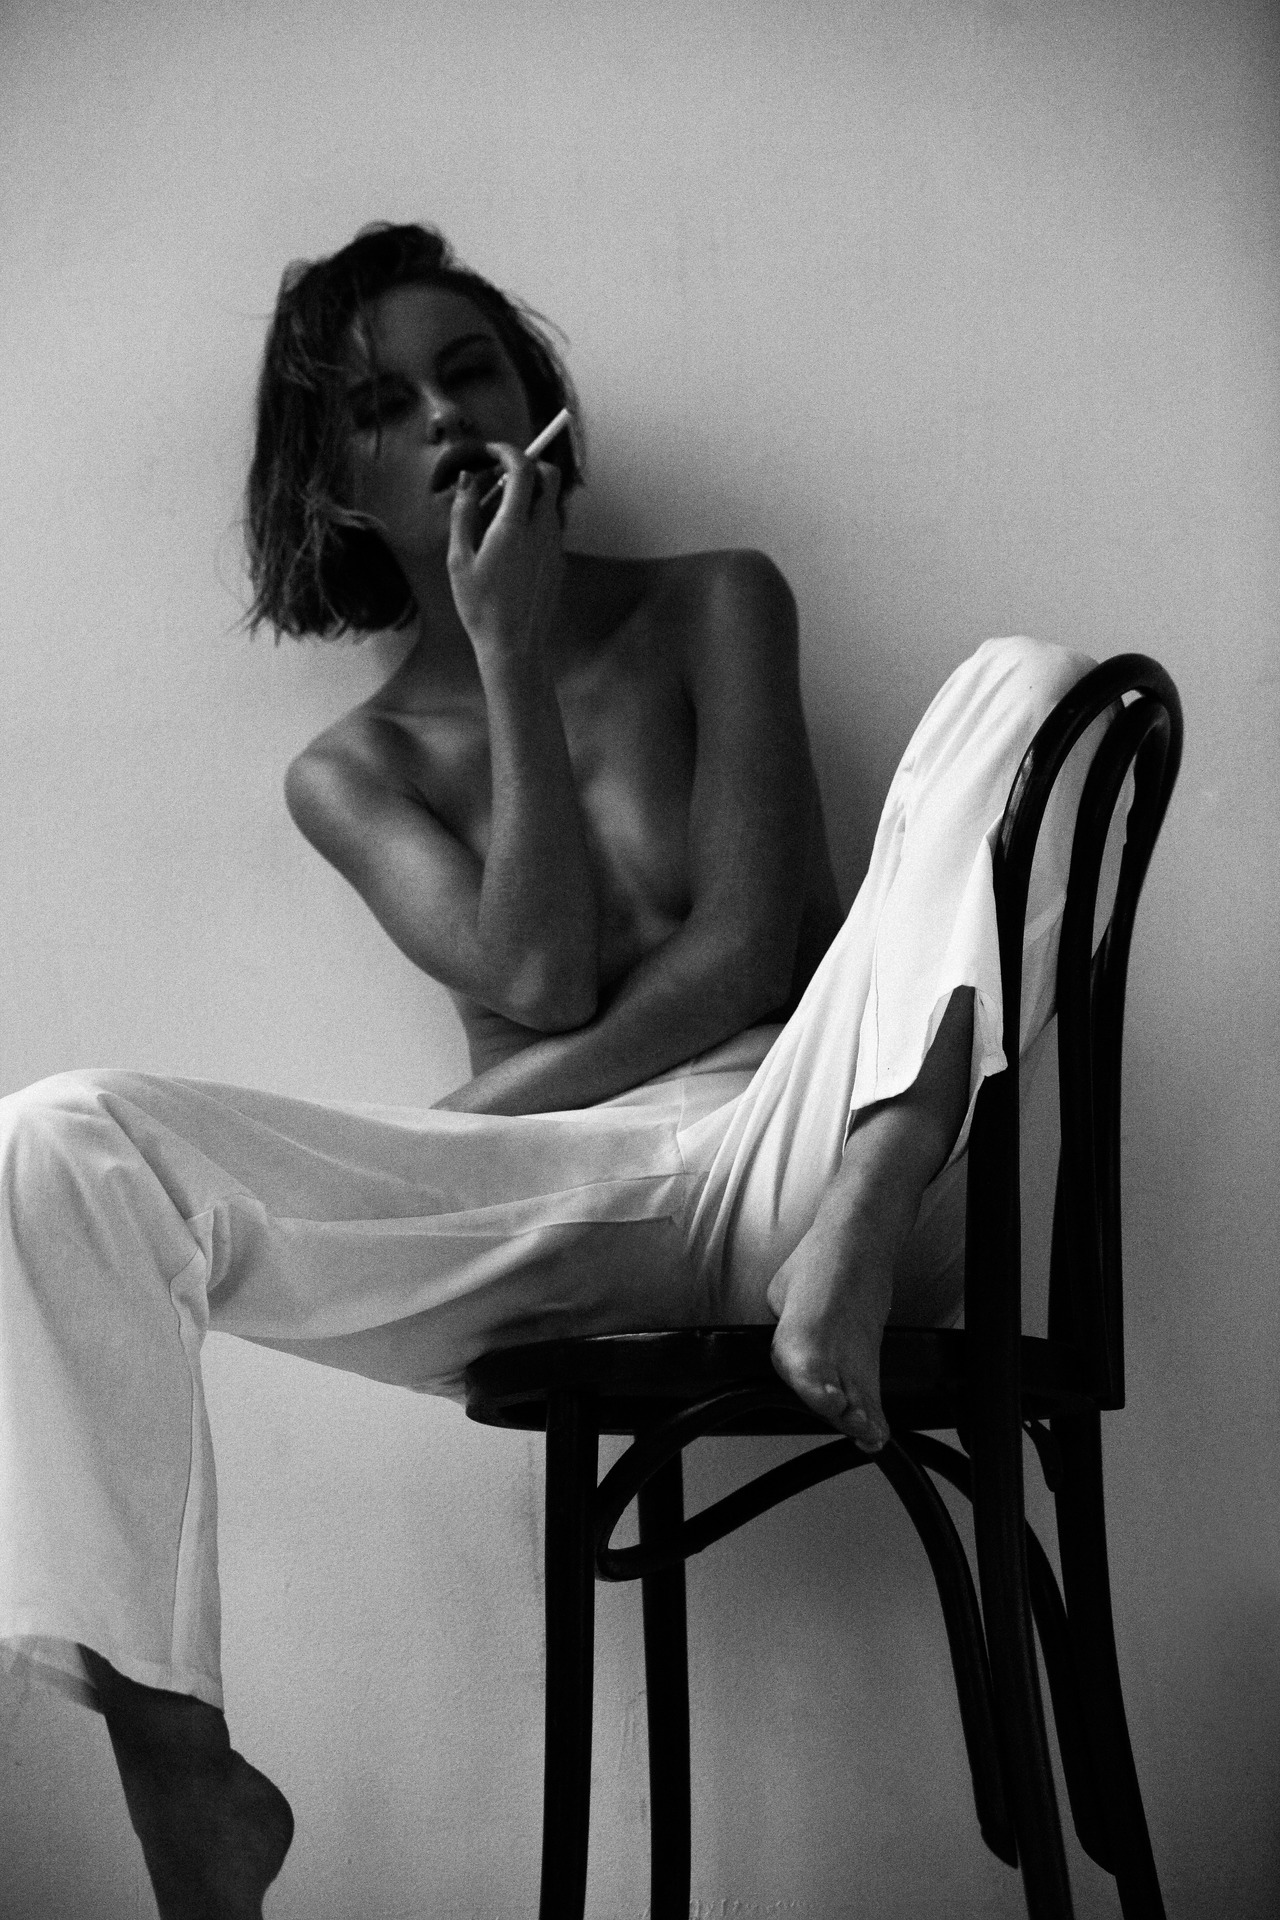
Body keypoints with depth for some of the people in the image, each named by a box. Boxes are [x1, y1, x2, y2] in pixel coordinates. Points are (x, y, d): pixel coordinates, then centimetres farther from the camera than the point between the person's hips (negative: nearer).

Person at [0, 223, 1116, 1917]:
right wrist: (514, 656, -2)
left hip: (777, 1144, -1)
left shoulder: (714, 604, 13)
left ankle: (873, 1193, -40)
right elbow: (537, 987, -2)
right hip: (537, 1222, 1)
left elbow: (745, 946, 0)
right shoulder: (352, 770, 16)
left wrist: (457, 1134, -7)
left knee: (1028, 681, -17)